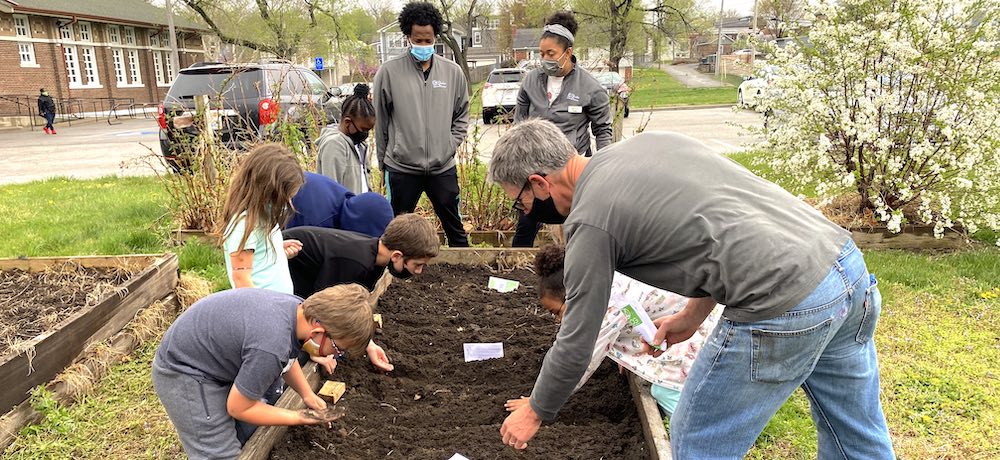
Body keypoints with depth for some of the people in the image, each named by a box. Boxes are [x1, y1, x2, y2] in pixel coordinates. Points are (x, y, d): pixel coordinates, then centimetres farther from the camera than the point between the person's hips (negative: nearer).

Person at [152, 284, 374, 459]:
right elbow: (238, 408, -20)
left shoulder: (300, 308, -12)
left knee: (251, 435, 11)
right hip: (183, 374, -8)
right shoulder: (270, 347, -37)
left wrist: (307, 395, 1)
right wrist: (299, 418, -12)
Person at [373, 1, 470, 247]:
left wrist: (450, 146, 2)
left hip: (443, 168, 2)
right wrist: (383, 161, 6)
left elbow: (461, 115, 13)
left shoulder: (453, 72, 3)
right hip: (401, 169, -2)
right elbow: (380, 121, 3)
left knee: (455, 228, 12)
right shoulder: (389, 71, -4)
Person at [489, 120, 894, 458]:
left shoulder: (590, 220, -7)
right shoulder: (650, 140, 15)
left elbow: (575, 344, 0)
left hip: (784, 310, -9)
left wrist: (534, 414, 17)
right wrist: (693, 314, 24)